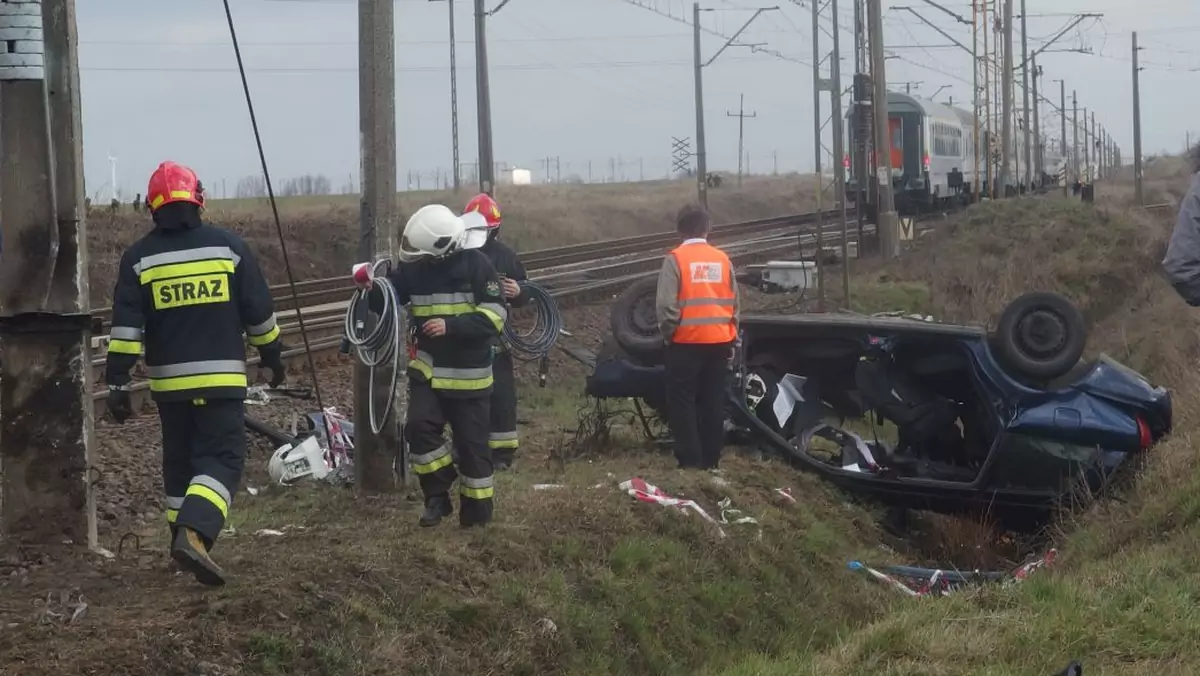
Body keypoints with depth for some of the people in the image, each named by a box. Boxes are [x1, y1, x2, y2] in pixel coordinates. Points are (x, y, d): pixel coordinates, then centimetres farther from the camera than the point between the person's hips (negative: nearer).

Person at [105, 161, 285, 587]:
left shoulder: (139, 258, 0)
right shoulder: (228, 246, -2)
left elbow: (126, 326, -6)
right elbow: (258, 310, 3)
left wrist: (117, 384, -4)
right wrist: (272, 356, 17)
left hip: (169, 380, 2)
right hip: (221, 377, -2)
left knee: (180, 460, 17)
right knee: (222, 458, -3)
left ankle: (187, 540, 22)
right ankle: (193, 534, -24)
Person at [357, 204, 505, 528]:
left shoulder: (475, 265, -14)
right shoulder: (413, 268, -3)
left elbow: (495, 315, -17)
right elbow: (387, 301, 5)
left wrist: (452, 325, -27)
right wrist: (371, 289, -18)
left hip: (468, 371, -3)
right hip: (428, 367, 3)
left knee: (471, 442, 5)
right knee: (419, 427, -14)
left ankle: (477, 509, 18)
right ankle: (438, 495, 1)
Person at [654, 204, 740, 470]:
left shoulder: (676, 259, -10)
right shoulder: (722, 259, 4)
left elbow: (666, 305, -15)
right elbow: (734, 303, 8)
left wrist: (668, 332, 0)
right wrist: (732, 340, 17)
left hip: (687, 341, -5)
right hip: (719, 341, 5)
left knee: (682, 401, 2)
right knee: (713, 401, 11)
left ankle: (690, 460, -2)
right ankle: (710, 458, 14)